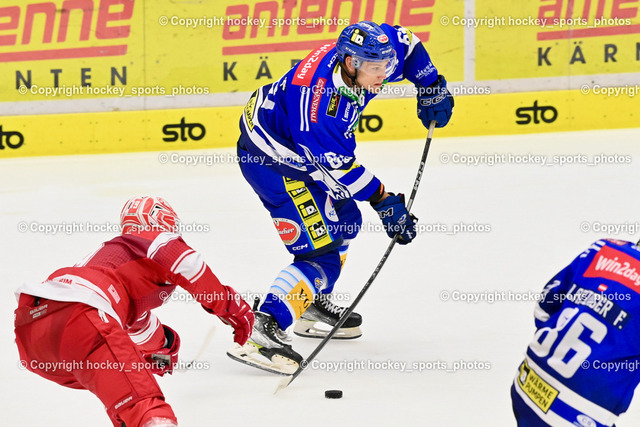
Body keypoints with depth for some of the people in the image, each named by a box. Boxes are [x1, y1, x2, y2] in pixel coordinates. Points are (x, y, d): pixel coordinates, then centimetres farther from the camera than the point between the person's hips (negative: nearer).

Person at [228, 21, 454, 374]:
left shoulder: (365, 56, -15)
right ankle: (260, 331, -22)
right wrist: (384, 201, -22)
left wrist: (431, 88, 3)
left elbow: (406, 43, 7)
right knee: (320, 248, -16)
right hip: (268, 156, -9)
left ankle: (313, 304, 36)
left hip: (301, 153, 9)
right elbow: (338, 166, -28)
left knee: (344, 222, 20)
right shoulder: (318, 97, -37)